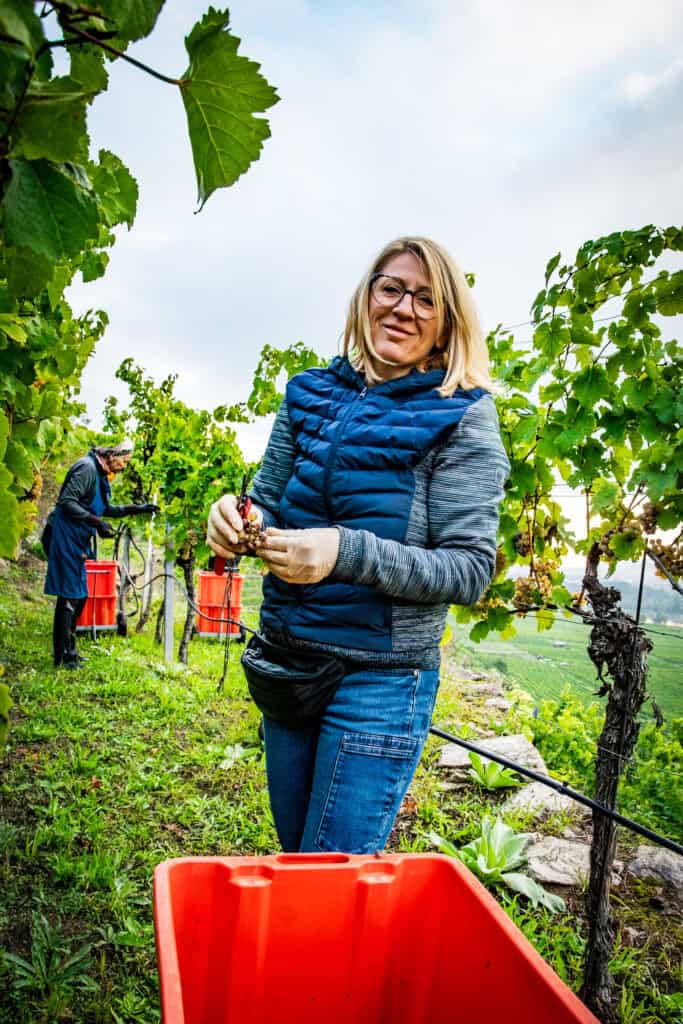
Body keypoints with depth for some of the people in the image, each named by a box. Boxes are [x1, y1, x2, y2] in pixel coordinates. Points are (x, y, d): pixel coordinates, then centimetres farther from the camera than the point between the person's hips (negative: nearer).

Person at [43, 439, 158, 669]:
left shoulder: (100, 473, 15)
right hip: (65, 538, -10)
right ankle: (62, 656, 4)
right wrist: (97, 523, -27)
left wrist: (136, 509, 14)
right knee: (69, 597, -5)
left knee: (79, 596, 15)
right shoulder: (86, 468, -16)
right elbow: (67, 502, -23)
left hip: (77, 541, 10)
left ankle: (69, 651, 27)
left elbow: (106, 509, 23)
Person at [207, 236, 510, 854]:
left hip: (380, 683, -5)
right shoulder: (312, 394, 4)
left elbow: (471, 569, -14)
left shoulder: (461, 416, -9)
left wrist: (347, 552, -27)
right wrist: (235, 519, -13)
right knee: (292, 863, 23)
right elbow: (269, 503, 11)